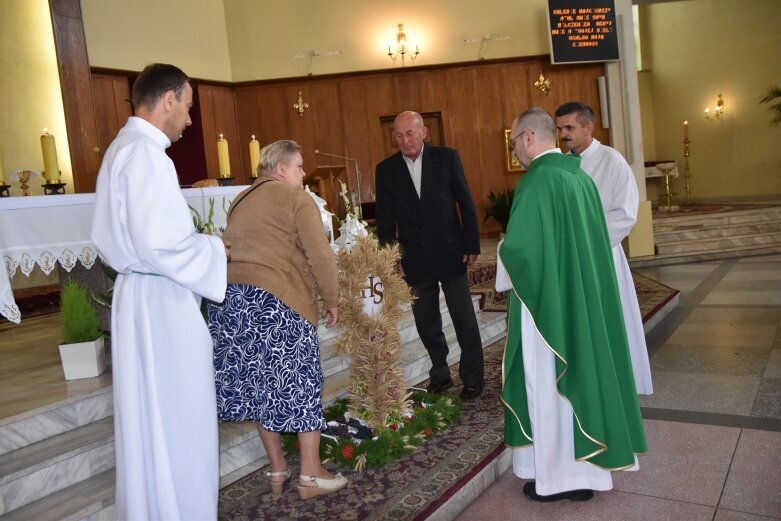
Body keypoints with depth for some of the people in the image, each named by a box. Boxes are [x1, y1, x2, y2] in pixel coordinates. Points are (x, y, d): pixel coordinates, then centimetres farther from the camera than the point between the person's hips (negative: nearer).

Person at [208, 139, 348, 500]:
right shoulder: (296, 198, 0)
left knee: (261, 383, 14)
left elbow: (230, 250, 20)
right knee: (300, 382, 3)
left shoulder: (240, 201, 21)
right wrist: (331, 300, 3)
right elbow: (320, 255, -7)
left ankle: (276, 470, 24)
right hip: (276, 298, -7)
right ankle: (311, 475, 10)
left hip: (230, 296, 7)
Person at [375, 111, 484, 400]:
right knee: (426, 324, 11)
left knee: (465, 320, 6)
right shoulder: (386, 170, 1)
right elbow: (384, 219, 4)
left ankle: (472, 379, 20)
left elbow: (466, 203, 0)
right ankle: (440, 377, 28)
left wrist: (472, 245, -3)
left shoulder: (447, 158, -3)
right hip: (414, 259, 2)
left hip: (450, 253, -2)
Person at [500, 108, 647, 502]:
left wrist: (503, 252, -3)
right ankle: (585, 467, 31)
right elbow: (591, 240, 14)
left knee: (548, 386, 4)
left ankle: (557, 476, 18)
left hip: (547, 304, -8)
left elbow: (517, 248, -25)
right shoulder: (581, 177, 7)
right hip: (584, 301, 8)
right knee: (581, 375, 17)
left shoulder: (536, 181, -18)